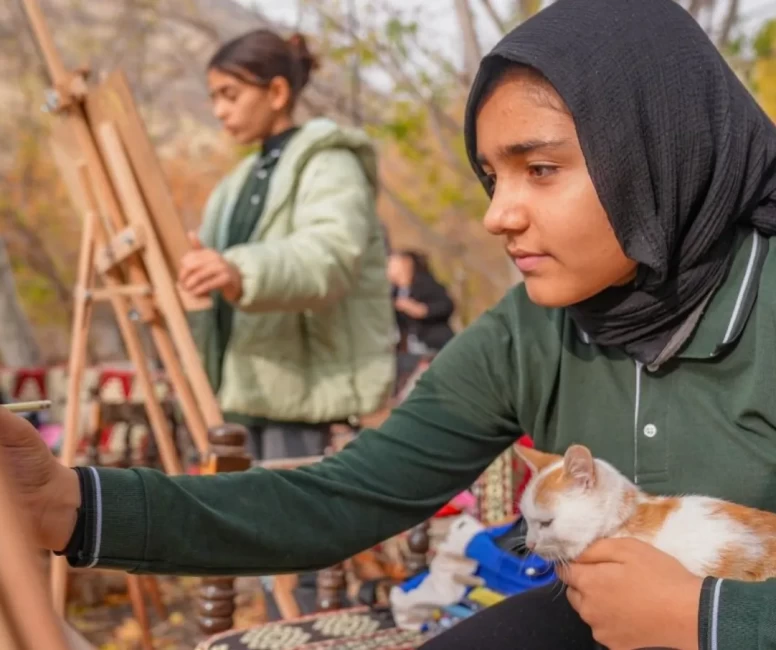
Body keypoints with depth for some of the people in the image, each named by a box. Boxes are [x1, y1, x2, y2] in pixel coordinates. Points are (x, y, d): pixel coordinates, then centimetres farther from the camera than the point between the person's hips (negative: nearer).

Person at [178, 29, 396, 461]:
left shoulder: (329, 164, -8)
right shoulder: (247, 177, 21)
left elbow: (330, 255, -28)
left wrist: (243, 274, -45)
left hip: (305, 385, -9)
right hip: (249, 385, 9)